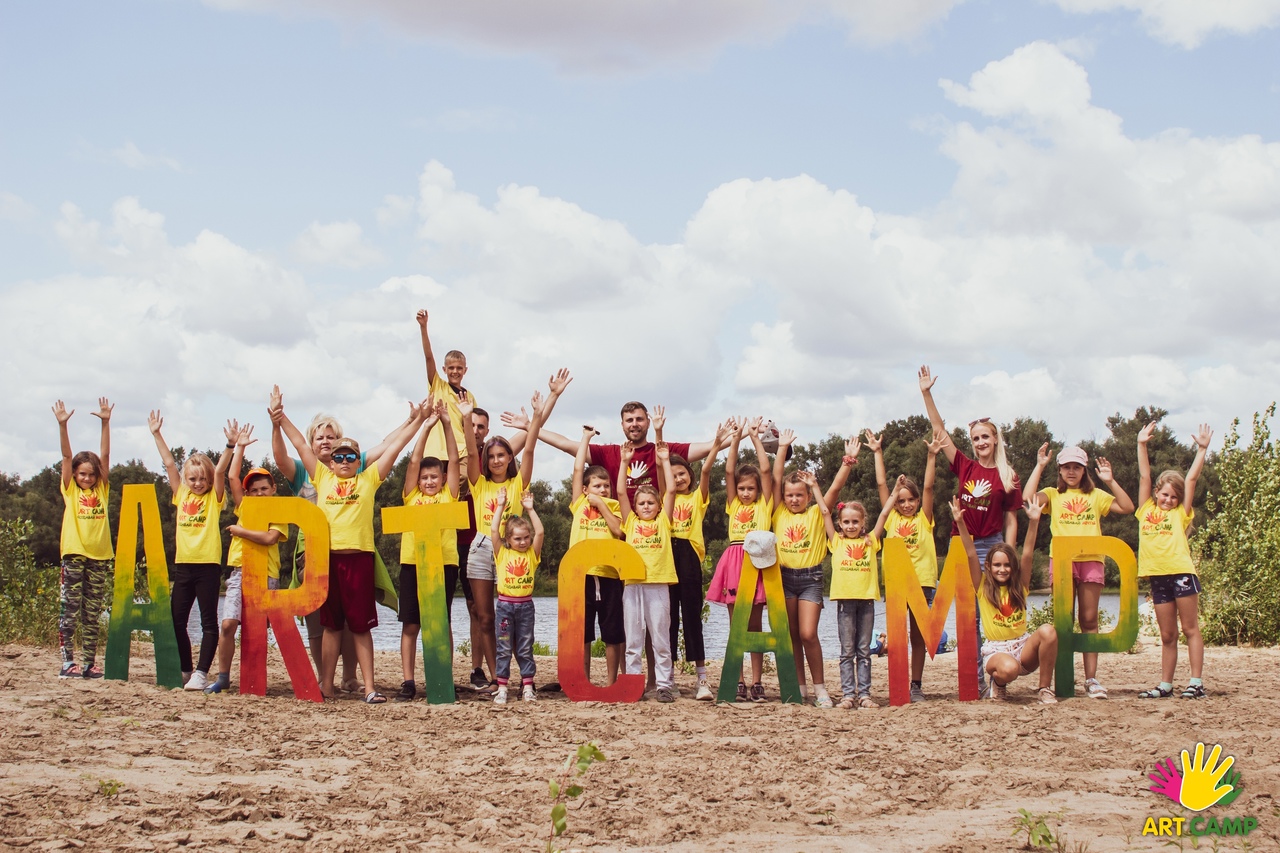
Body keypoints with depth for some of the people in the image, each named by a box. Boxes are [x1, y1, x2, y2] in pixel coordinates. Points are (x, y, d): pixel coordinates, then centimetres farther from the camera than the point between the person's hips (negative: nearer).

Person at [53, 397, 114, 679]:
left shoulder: (101, 490, 10)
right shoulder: (70, 491, 6)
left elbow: (105, 456, 3)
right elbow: (66, 456, -2)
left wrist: (105, 423, -4)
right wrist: (62, 425, -10)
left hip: (100, 556, 3)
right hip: (74, 555, -2)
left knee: (92, 614, 6)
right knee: (69, 611, -4)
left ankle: (89, 663, 9)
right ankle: (67, 662, -2)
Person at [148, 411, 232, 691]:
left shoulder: (214, 498, 2)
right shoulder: (182, 495, 12)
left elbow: (220, 471, -12)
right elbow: (169, 463, 12)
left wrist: (231, 445, -25)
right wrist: (157, 434, 11)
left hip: (208, 565, -5)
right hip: (183, 564, 5)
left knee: (209, 621, -3)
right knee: (177, 621, 6)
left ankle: (201, 673, -5)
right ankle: (185, 670, 16)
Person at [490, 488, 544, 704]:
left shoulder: (532, 554, 4)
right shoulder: (502, 553, 2)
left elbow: (539, 532, -7)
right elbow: (493, 530, -8)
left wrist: (529, 509, -5)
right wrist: (500, 506, -5)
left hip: (525, 605, 1)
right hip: (505, 604, -1)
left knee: (525, 649, 6)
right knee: (504, 649, 2)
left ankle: (528, 688, 9)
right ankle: (501, 688, 4)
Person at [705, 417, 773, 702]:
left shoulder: (764, 505, 8)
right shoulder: (734, 505, 14)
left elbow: (765, 470, 0)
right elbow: (729, 471, 6)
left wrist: (755, 437, 4)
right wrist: (736, 438, 2)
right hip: (733, 562, 2)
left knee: (755, 625, 1)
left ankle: (756, 682, 4)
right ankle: (737, 682, 4)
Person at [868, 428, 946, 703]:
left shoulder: (923, 519, 7)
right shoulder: (892, 518, 9)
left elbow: (928, 487, -2)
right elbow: (881, 484, 9)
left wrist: (932, 455, -9)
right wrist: (878, 453, 7)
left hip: (922, 580, -1)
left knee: (918, 635, 5)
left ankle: (916, 685, 10)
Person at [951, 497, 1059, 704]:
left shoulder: (1019, 586, 8)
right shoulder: (983, 587, 3)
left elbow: (1028, 555, -3)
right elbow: (971, 555, -7)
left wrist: (1033, 521, -13)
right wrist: (960, 523, -17)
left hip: (1023, 647, 3)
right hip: (996, 650, -3)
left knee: (1048, 631, -29)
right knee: (1009, 669, -39)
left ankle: (1045, 688, -14)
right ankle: (998, 683, 2)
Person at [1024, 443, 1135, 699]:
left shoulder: (1095, 495, 16)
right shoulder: (1053, 495, 12)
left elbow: (1127, 508, 5)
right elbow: (1028, 498, -8)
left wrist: (1110, 480, -1)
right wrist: (1039, 466, -4)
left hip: (1091, 560, 1)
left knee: (1089, 620, 1)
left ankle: (1091, 678, 2)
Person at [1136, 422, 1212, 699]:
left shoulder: (1181, 514, 9)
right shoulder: (1146, 511, 15)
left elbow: (1191, 479, 6)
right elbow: (1144, 476, 15)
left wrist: (1202, 448, 2)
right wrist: (1142, 445, 14)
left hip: (1181, 572, -3)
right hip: (1157, 576, 3)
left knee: (1190, 629, -1)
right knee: (1167, 636, 9)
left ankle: (1196, 682, -3)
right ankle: (1165, 685, 11)